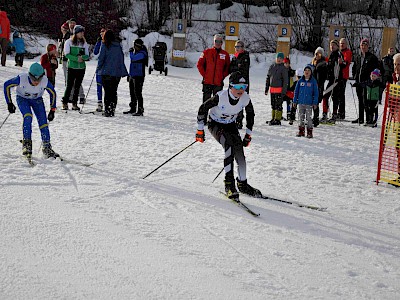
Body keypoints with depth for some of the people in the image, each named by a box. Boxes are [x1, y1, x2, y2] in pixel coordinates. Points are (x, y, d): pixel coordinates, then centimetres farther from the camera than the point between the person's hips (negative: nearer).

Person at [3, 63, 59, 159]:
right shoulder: (22, 79, -33)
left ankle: (47, 147, -3)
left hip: (37, 100, 2)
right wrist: (9, 103, -17)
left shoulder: (45, 81, -29)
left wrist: (52, 110, -10)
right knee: (28, 117, -28)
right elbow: (7, 85, -18)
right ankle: (26, 143, -21)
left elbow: (53, 93, -10)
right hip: (22, 99, -2)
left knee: (43, 121, -12)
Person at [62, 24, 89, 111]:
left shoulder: (84, 43, 10)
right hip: (72, 67, -3)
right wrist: (76, 59, -19)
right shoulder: (69, 42, 0)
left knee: (77, 86, 7)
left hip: (81, 67, 3)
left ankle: (74, 104, 13)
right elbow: (67, 54, -6)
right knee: (69, 86, -5)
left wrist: (82, 57, -14)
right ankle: (65, 103, 4)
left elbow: (87, 55, 9)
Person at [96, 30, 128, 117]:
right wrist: (123, 72, 17)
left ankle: (107, 111, -4)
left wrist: (98, 69, 7)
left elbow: (101, 59, -6)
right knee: (114, 92, 9)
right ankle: (112, 110, 9)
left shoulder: (105, 46, -6)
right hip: (117, 73, 4)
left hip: (107, 73, -4)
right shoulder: (118, 46, 8)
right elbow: (122, 59, 12)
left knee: (107, 92, -1)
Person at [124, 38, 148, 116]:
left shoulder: (142, 53, -13)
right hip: (132, 75, 10)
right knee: (132, 93, 14)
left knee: (138, 93, -10)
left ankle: (140, 110, -7)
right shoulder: (135, 52, 16)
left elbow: (133, 58, -26)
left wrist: (131, 52, -6)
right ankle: (133, 109, 23)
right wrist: (129, 74, 23)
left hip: (138, 76, -10)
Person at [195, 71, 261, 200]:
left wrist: (248, 134, 4)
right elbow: (203, 108, -18)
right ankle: (229, 183, -28)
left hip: (231, 125, 4)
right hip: (215, 125, -4)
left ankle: (242, 184, 12)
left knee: (239, 153, -10)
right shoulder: (221, 97, -31)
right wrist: (200, 130, -14)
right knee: (229, 146, -29)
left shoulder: (245, 98, -19)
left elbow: (250, 114, 2)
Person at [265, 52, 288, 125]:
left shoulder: (283, 68, -5)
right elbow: (268, 78, 17)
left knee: (278, 105, -4)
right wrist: (266, 88, 14)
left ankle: (277, 119, 0)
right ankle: (273, 118, 21)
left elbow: (285, 80, -7)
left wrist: (284, 91, -13)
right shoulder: (272, 67, 11)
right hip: (272, 89, 6)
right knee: (273, 104, 12)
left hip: (279, 90, -6)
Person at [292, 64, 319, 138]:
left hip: (309, 103, -3)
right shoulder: (300, 81, 5)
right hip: (301, 102, 3)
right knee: (301, 117, 10)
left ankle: (309, 132, 6)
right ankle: (301, 131, 19)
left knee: (309, 117, 0)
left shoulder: (313, 81, -2)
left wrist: (315, 102, -6)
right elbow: (296, 91, 10)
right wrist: (295, 101, 7)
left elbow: (316, 93, -1)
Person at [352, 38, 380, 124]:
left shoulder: (372, 58, -4)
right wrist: (355, 76, 15)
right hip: (358, 82, 6)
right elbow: (354, 68, 28)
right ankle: (360, 118, 20)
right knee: (360, 100, 13)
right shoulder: (357, 58, 15)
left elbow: (377, 70, -5)